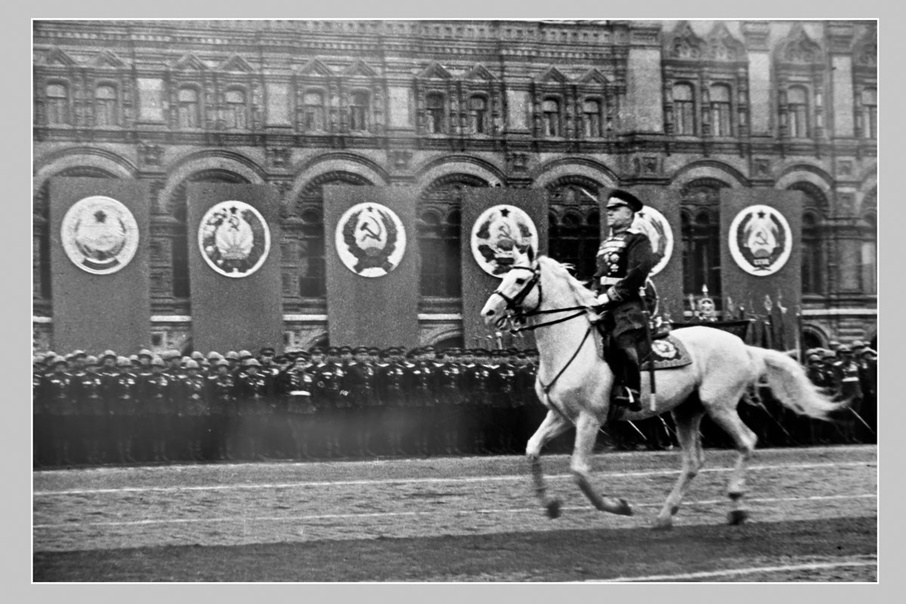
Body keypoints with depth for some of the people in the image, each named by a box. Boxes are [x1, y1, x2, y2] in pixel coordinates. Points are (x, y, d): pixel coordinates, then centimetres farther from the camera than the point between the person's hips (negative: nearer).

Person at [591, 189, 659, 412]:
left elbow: (639, 272, -14)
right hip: (604, 306, 8)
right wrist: (595, 297, 8)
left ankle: (630, 392, -31)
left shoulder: (638, 239, 0)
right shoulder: (605, 243, 25)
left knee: (623, 339, -28)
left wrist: (612, 294, -17)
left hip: (627, 304, -8)